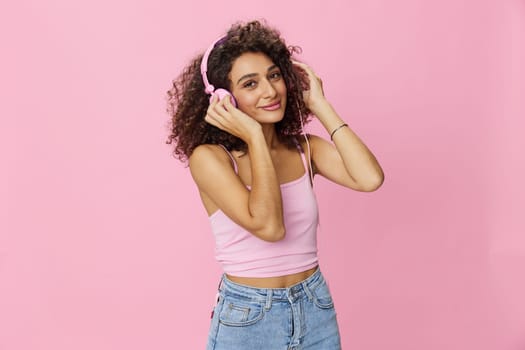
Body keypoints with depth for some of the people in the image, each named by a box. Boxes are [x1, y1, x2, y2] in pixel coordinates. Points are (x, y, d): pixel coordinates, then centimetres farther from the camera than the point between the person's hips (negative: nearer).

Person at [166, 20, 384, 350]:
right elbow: (268, 226, -26)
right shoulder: (209, 157, -14)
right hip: (246, 318, -4)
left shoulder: (306, 148, -1)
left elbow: (370, 178, -18)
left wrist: (321, 107, -10)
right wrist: (255, 137, -21)